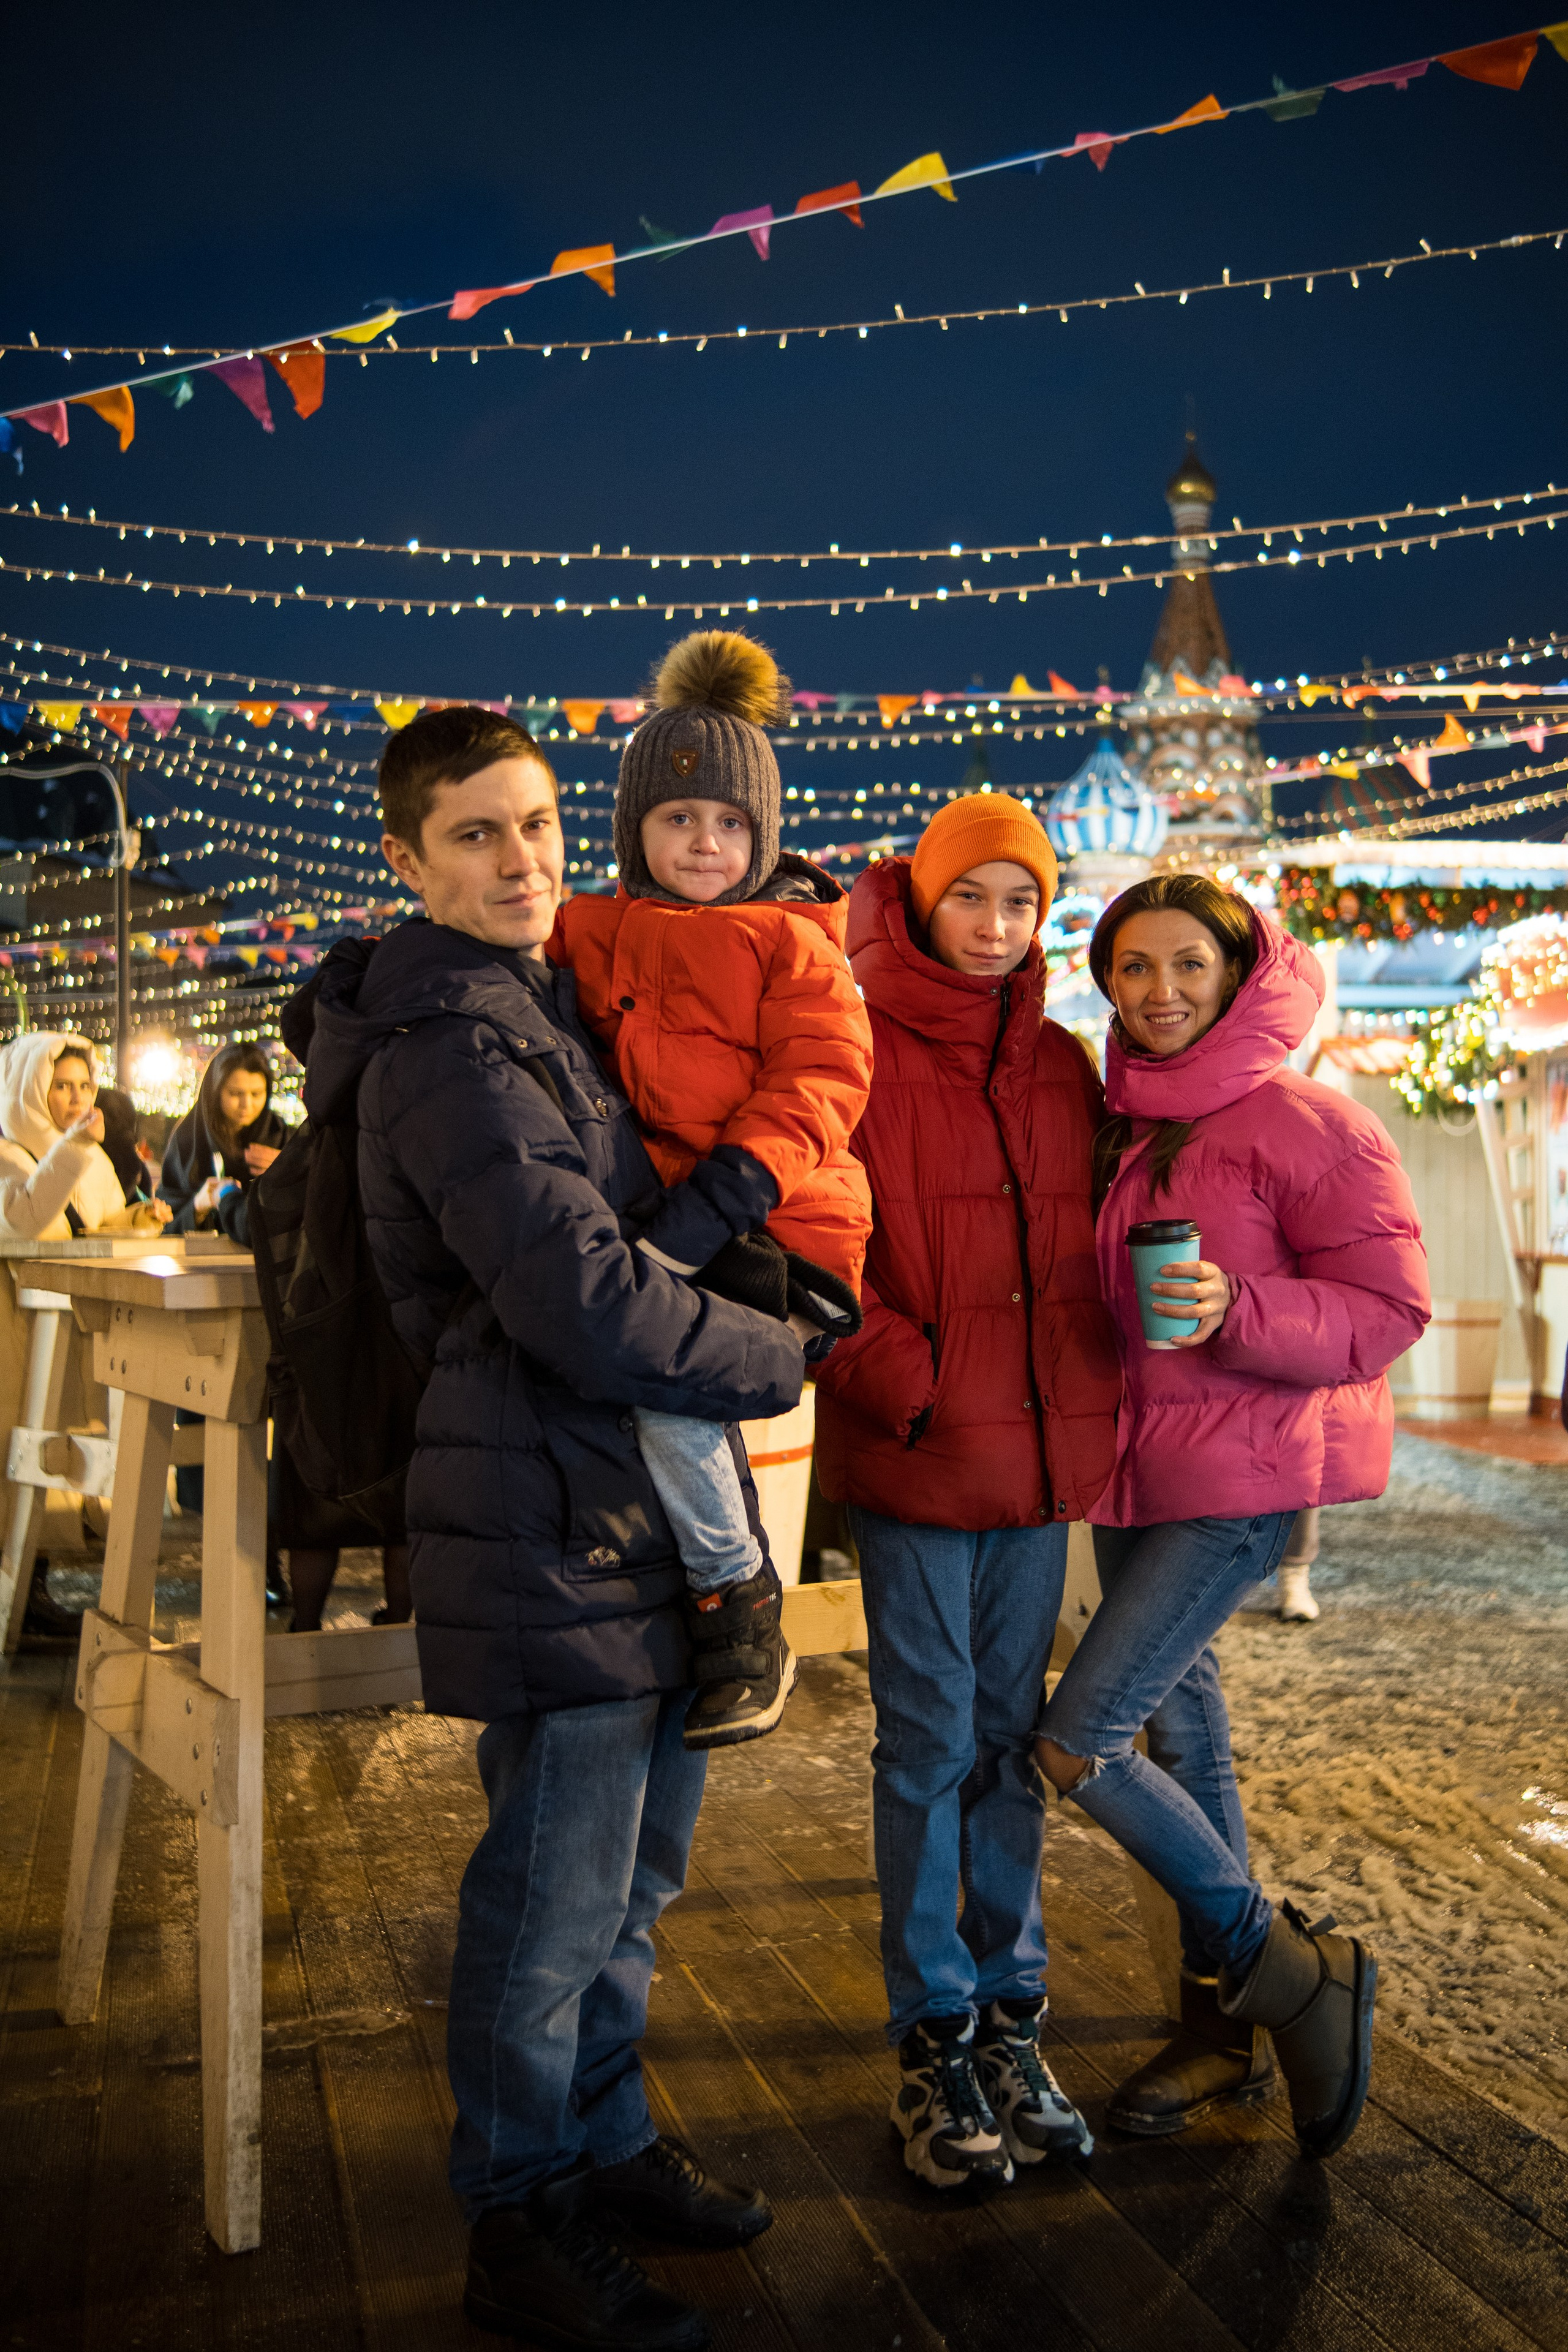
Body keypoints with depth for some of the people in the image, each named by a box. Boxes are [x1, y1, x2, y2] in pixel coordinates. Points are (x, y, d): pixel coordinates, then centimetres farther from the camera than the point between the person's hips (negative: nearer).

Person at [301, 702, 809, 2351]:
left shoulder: (550, 1007, 15)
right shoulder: (449, 1043, -17)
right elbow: (590, 1307, -24)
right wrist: (782, 1358, -10)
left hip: (644, 1513, 10)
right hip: (555, 1519, -10)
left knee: (629, 1875, 21)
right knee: (555, 1895, 5)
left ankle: (606, 2147, 40)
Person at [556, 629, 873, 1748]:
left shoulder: (790, 940, 5)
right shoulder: (589, 934, 17)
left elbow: (822, 1080, -7)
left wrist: (721, 1194, -21)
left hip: (772, 1233, -5)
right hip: (641, 1222, 6)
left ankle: (740, 1609, -10)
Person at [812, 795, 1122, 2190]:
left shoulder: (1061, 1065, 12)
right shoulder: (862, 1049, -4)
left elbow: (1090, 1244, 16)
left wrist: (1093, 1405, 5)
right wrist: (908, 1381, -15)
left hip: (1043, 1448, 5)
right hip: (913, 1449, -5)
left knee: (1011, 1735, 14)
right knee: (931, 1738, 3)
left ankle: (1010, 2014, 28)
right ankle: (935, 2033, 20)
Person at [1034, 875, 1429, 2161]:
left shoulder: (1307, 1123, -12)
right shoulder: (1118, 1124, 9)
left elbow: (1391, 1307, -13)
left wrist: (1236, 1313, -27)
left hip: (1243, 1476, -7)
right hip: (1133, 1473, 8)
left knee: (1076, 1741, -11)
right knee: (1179, 1730, 15)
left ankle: (1294, 1970, 9)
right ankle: (1227, 2022, 32)